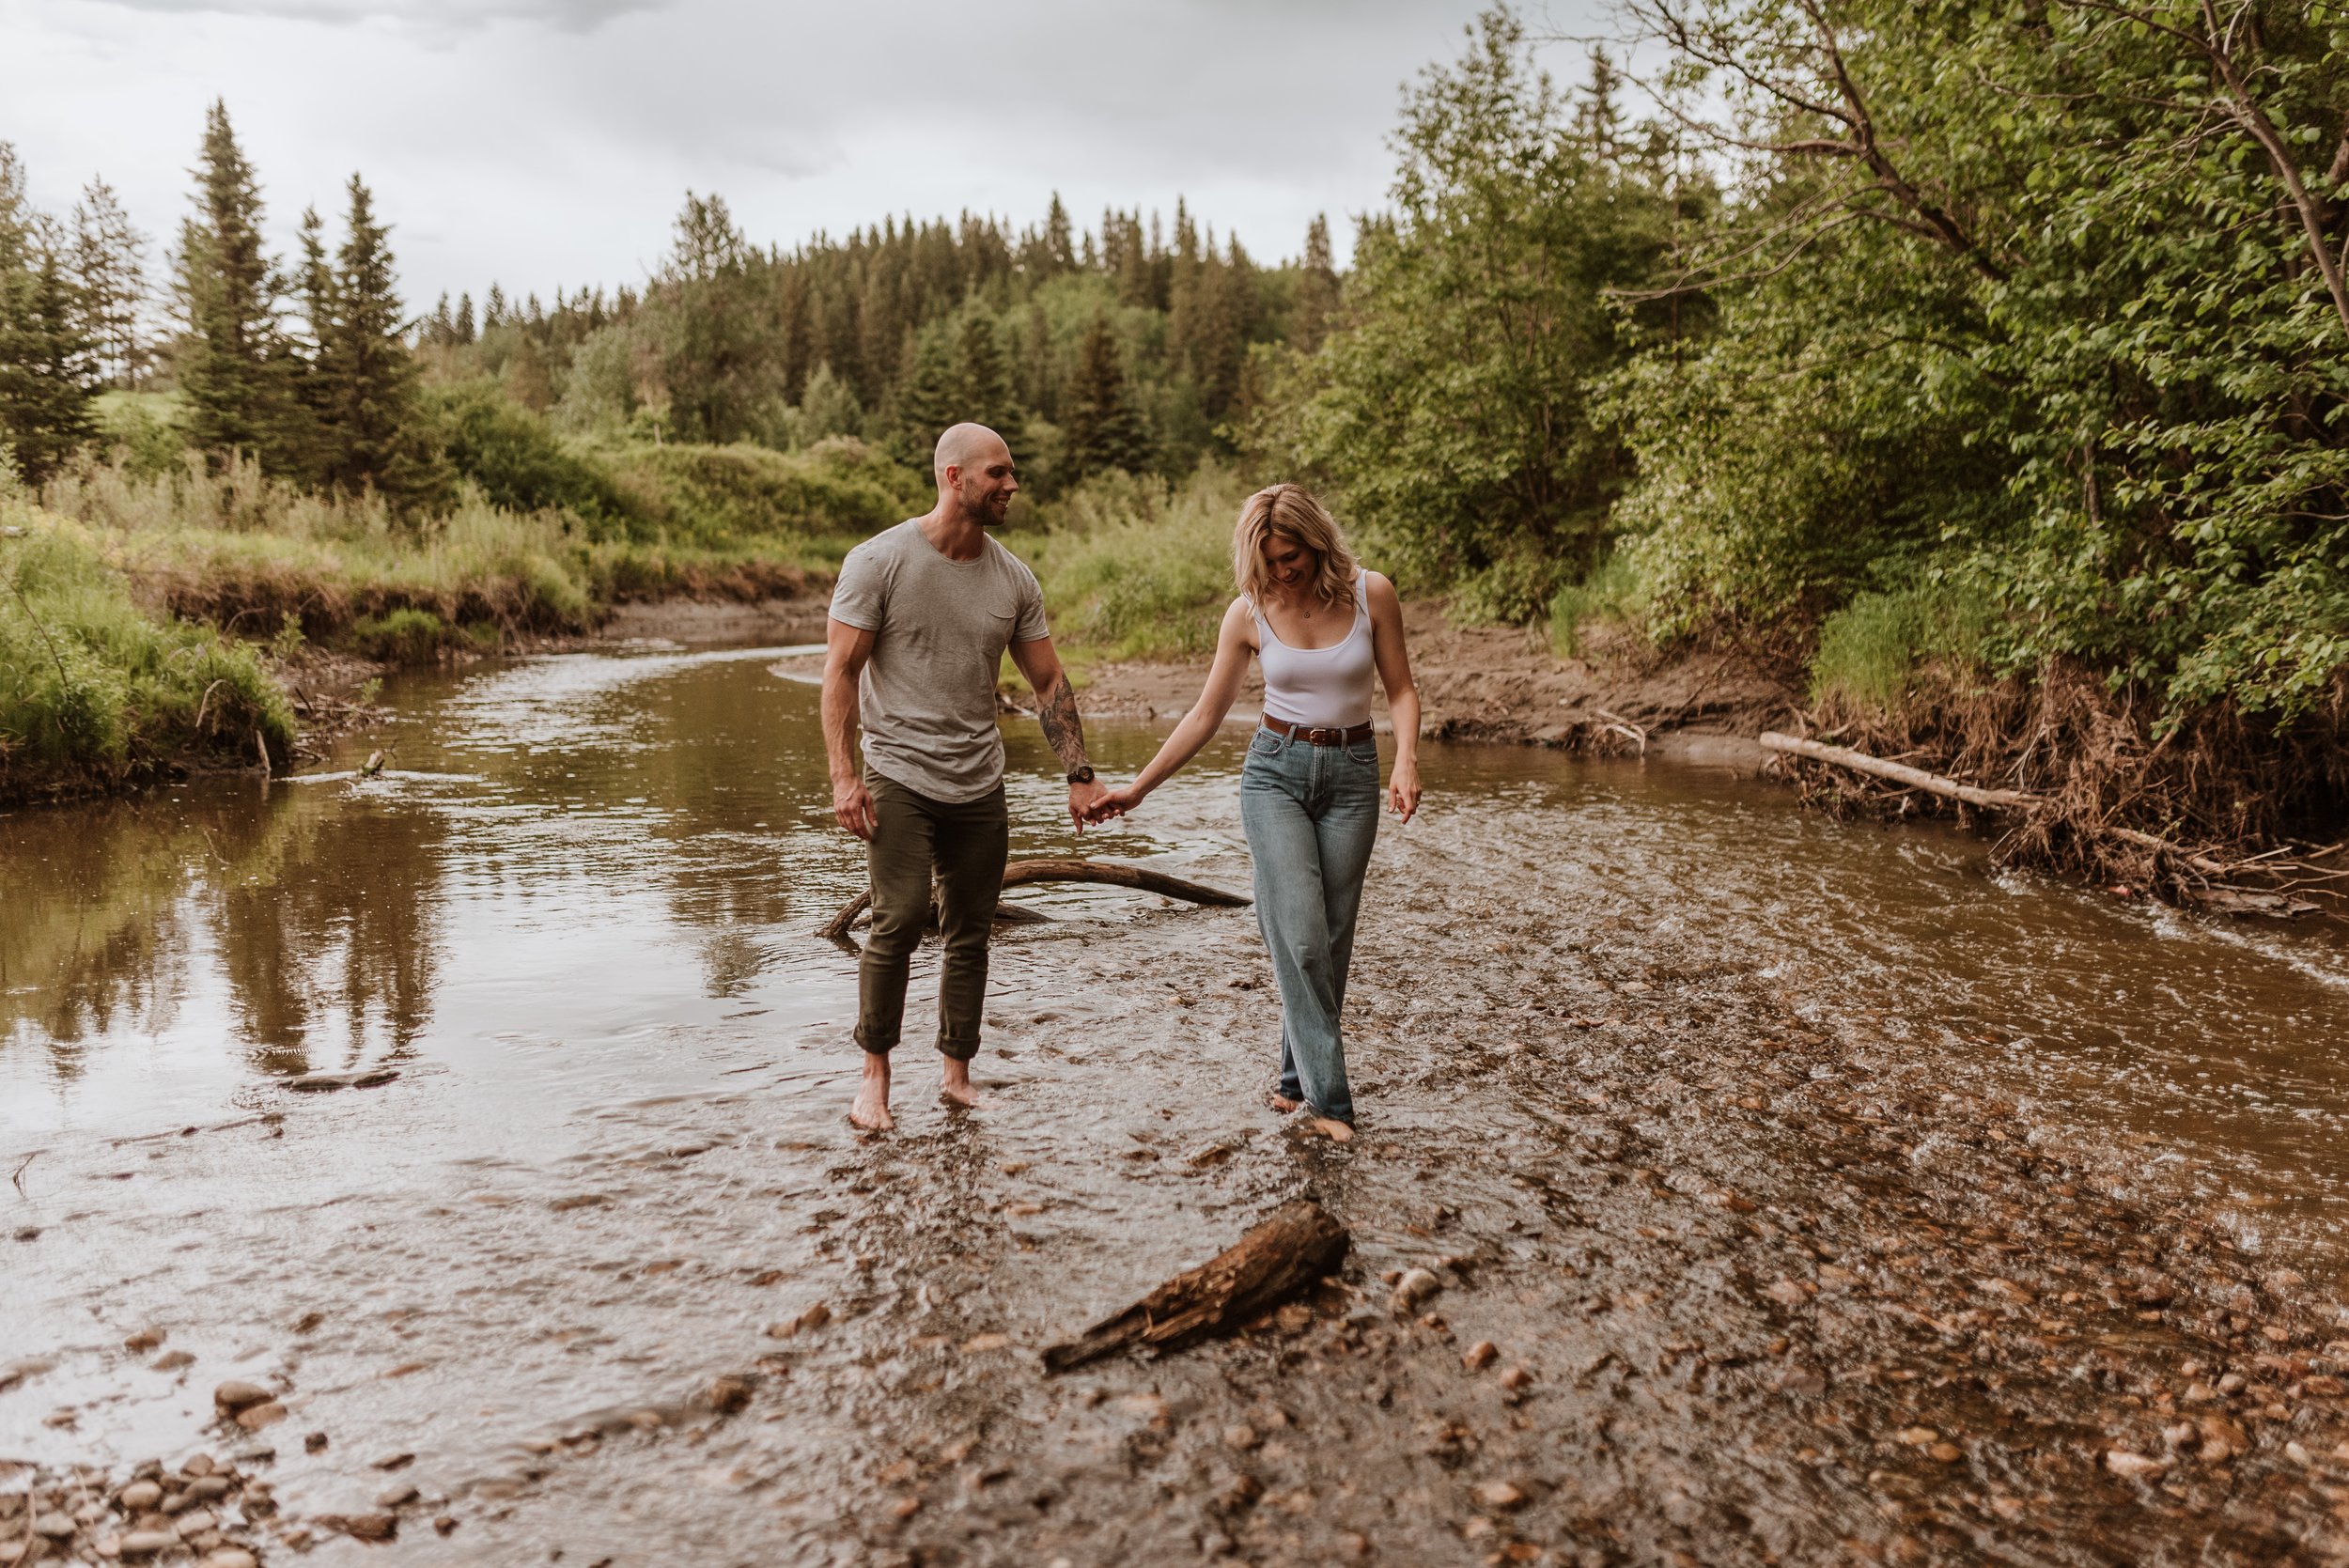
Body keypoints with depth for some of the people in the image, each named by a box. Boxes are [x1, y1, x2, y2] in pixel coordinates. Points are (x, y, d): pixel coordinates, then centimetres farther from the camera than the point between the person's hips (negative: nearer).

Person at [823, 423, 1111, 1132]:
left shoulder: (1014, 578, 7)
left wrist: (1080, 775, 5)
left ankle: (957, 1075, 20)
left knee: (970, 934, 7)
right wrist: (843, 774, -13)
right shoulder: (879, 561, -6)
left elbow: (1049, 681, 12)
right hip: (899, 777, -4)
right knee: (899, 920, -13)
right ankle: (875, 1073, 4)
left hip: (980, 787, 4)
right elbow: (840, 670, -6)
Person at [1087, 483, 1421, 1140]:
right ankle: (1328, 1097, -7)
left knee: (1331, 938, 4)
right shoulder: (1249, 613, -4)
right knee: (1300, 935, -12)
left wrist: (1405, 762, -16)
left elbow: (1401, 689, 2)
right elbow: (1206, 714, 3)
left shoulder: (1372, 594, -6)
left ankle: (1298, 1079, 20)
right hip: (1276, 770, -1)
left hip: (1353, 772, 1)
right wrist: (1138, 786, 2)